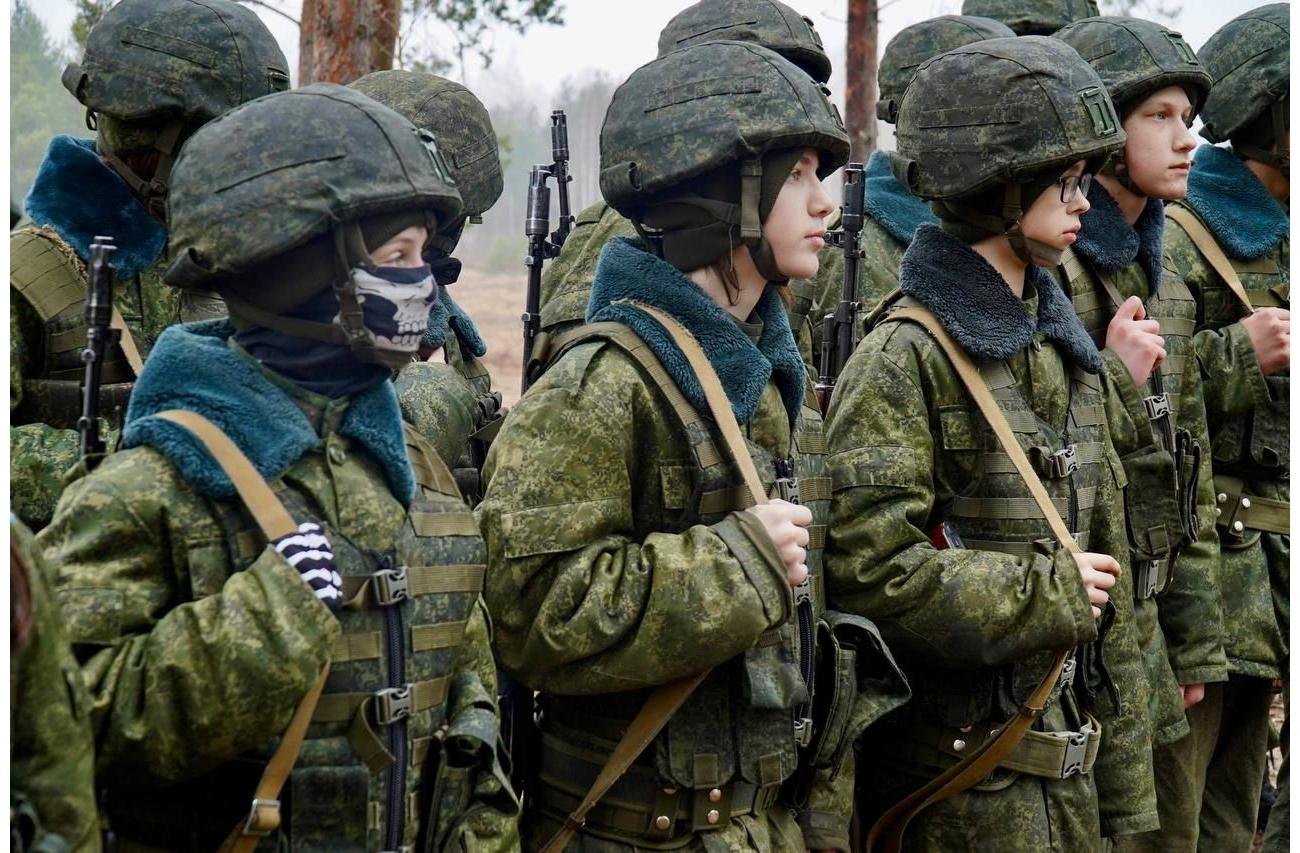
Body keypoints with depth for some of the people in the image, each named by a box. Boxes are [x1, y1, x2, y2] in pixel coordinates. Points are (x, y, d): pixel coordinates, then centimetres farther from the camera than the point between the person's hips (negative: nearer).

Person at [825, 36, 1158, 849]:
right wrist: (1048, 591, -14)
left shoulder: (1065, 352, 11)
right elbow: (867, 568, -24)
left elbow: (1108, 590, 15)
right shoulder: (905, 359, -14)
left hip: (1067, 768, 7)